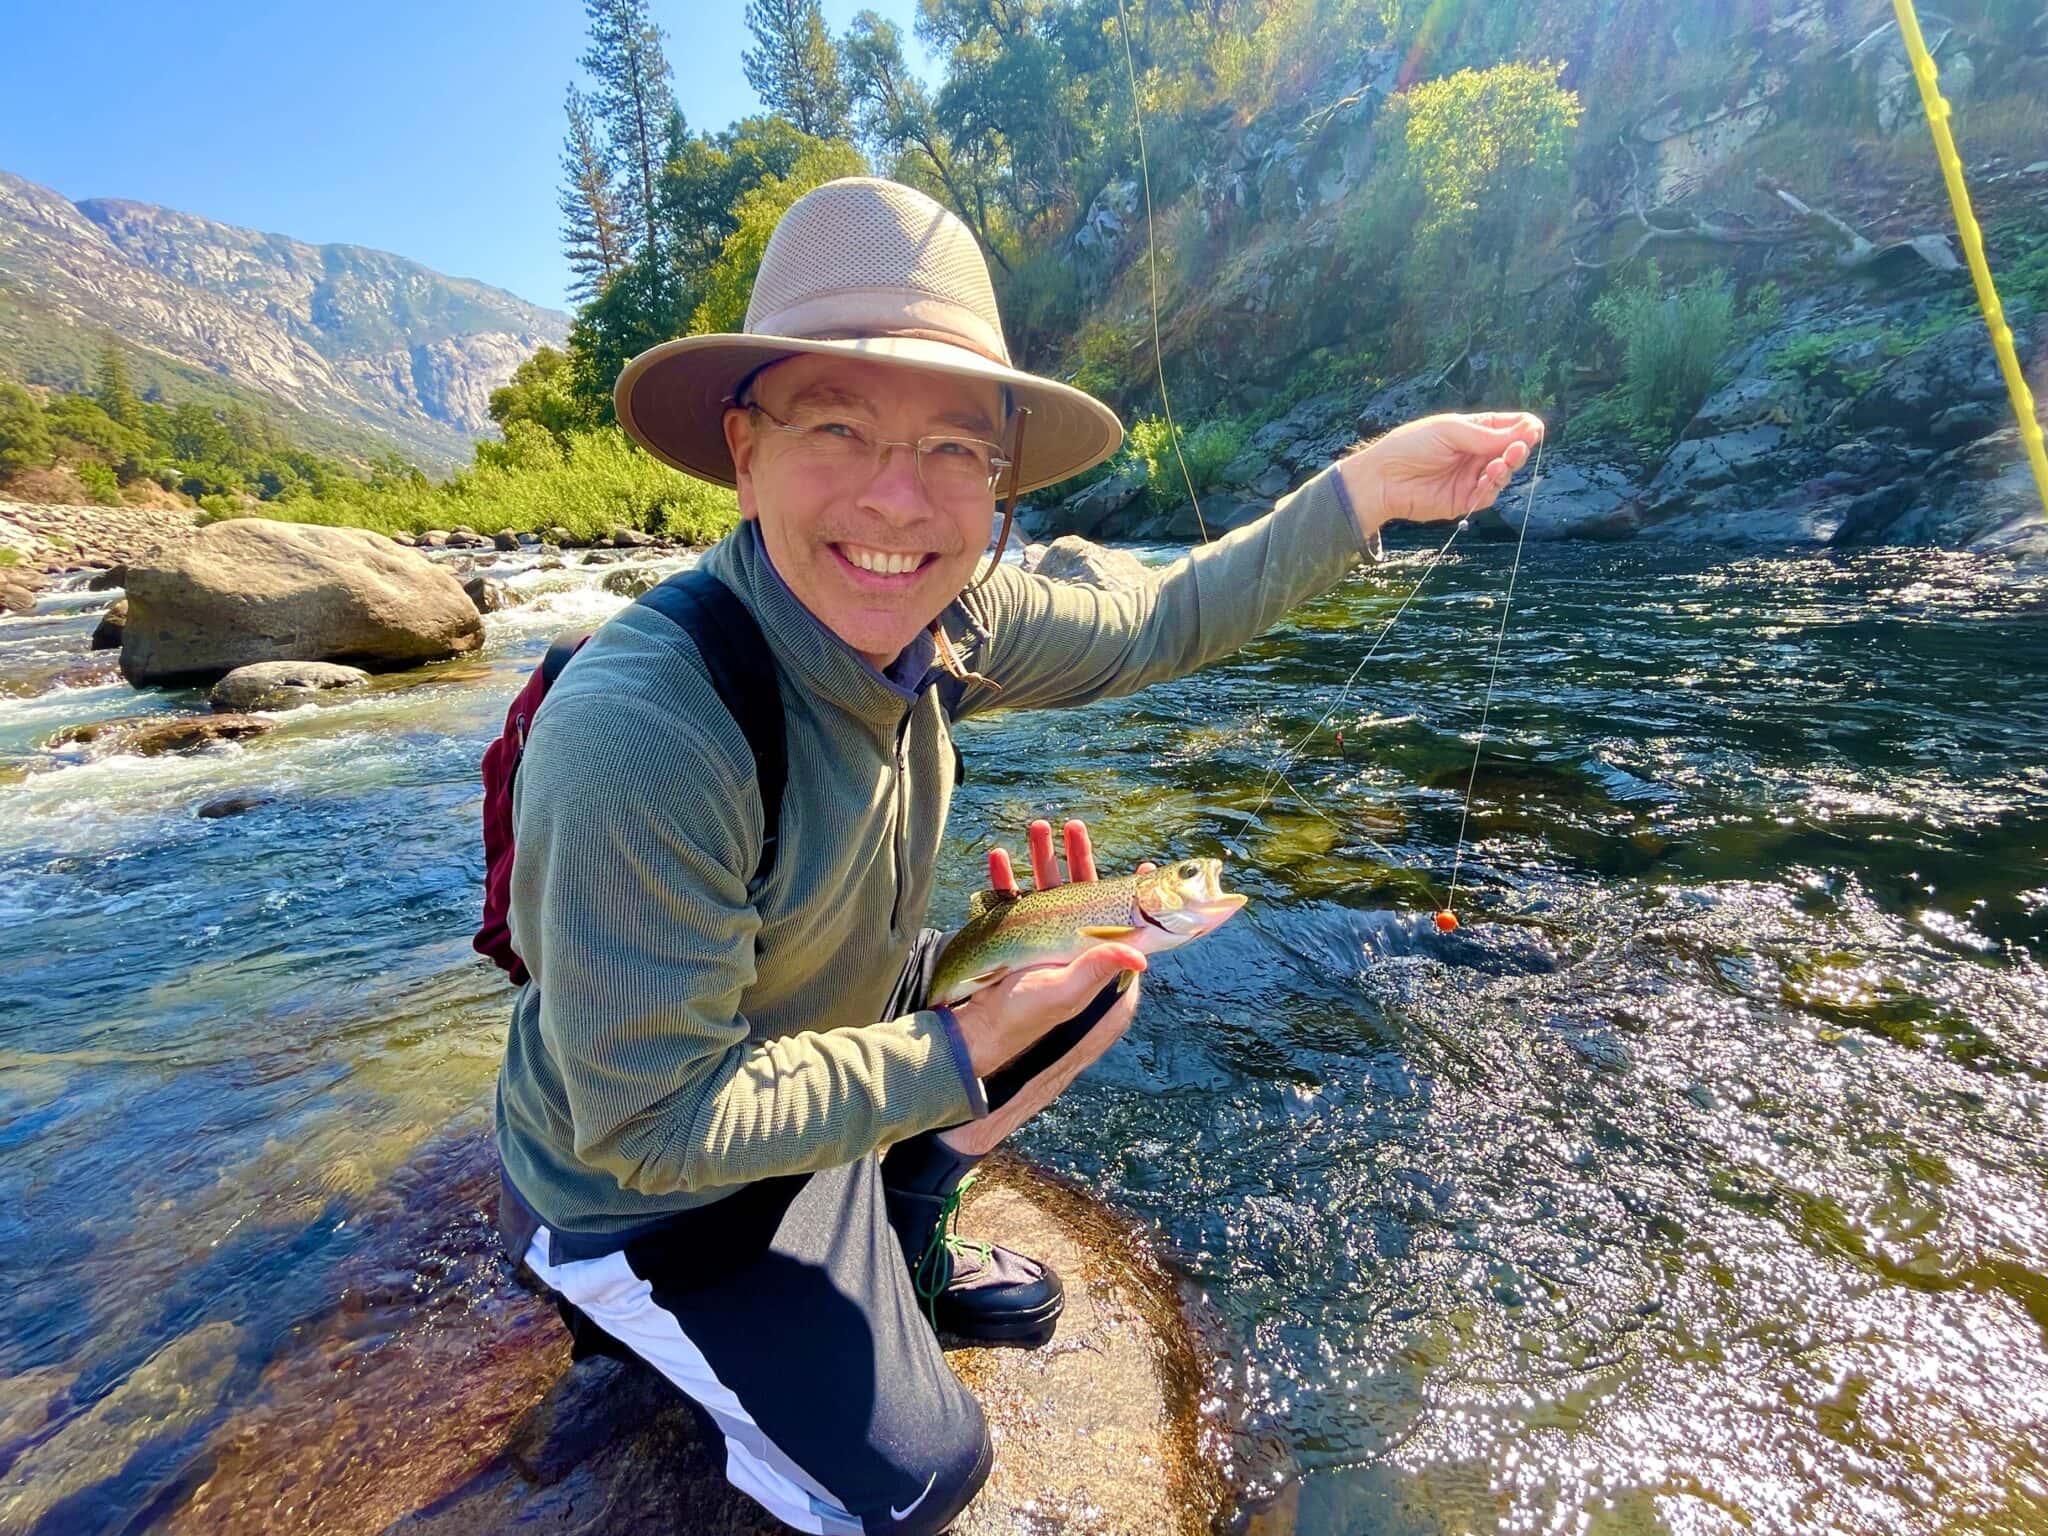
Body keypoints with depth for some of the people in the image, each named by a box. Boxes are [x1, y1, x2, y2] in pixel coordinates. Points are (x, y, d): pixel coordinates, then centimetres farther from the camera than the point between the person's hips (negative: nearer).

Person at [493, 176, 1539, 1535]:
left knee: (1095, 961, 6)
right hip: (646, 1196, -5)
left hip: (836, 1043, 6)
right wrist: (960, 1056, -26)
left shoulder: (936, 617, -17)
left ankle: (905, 1245, 24)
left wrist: (1365, 486, -8)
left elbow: (1153, 623, -3)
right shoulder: (642, 735, -38)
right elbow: (652, 1121, -30)